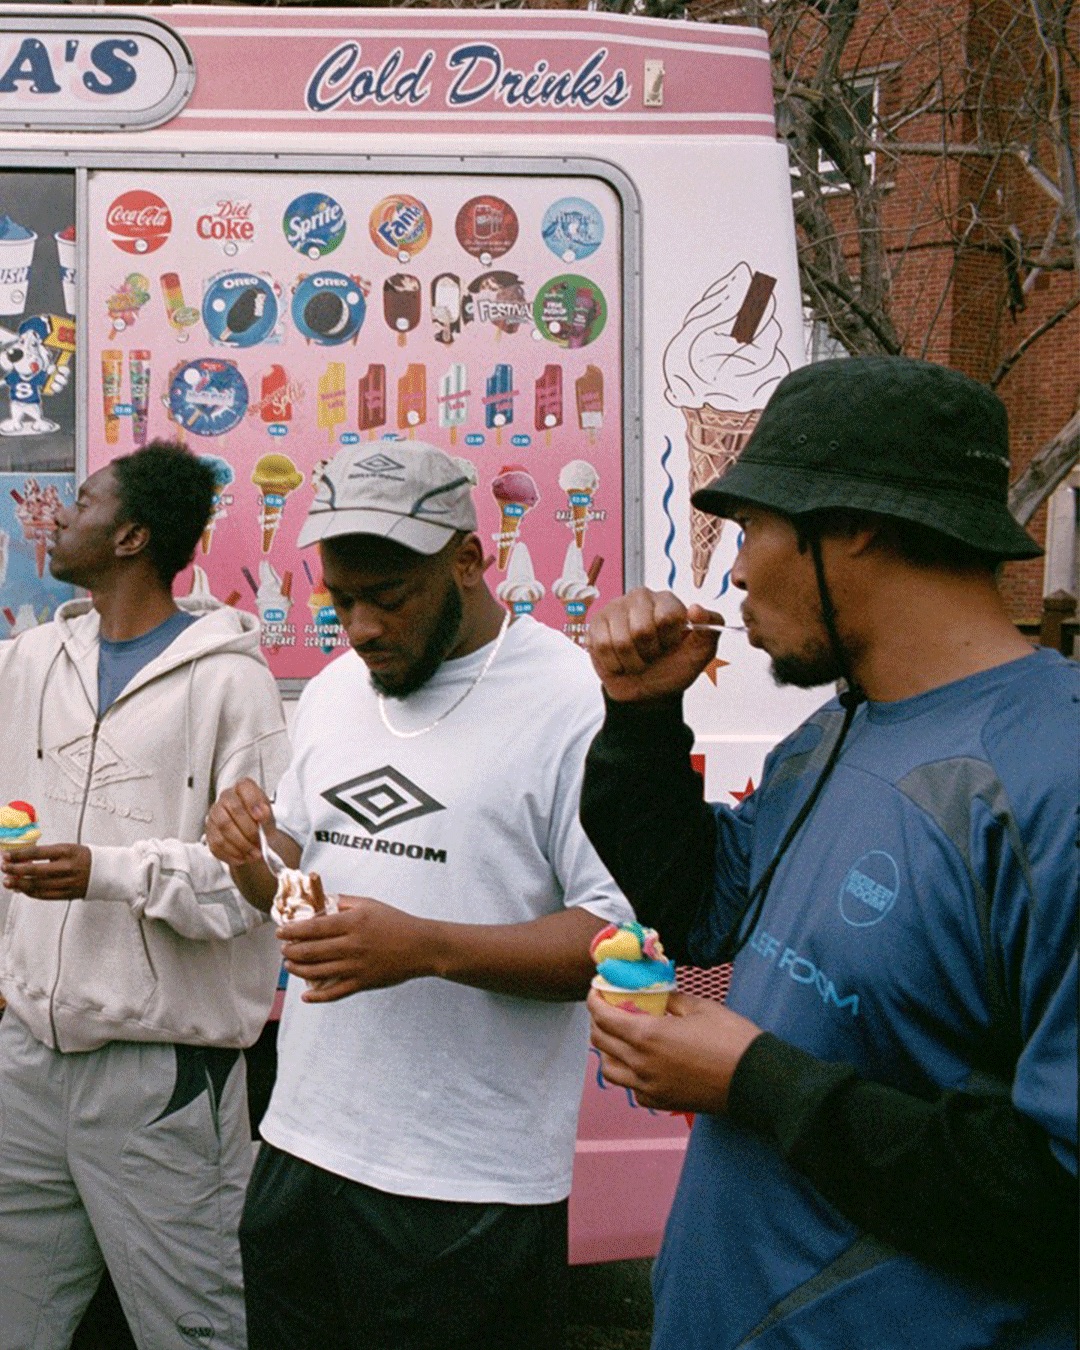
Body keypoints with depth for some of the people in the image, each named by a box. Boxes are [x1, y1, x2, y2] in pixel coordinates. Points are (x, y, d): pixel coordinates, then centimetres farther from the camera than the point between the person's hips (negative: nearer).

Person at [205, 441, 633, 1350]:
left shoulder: (575, 701, -13)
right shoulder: (334, 689, 10)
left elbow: (625, 934, -18)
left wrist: (425, 947, -26)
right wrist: (253, 866, -3)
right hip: (301, 1143, 7)